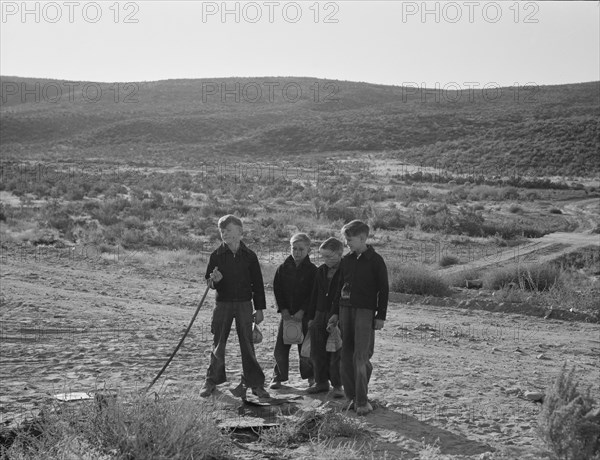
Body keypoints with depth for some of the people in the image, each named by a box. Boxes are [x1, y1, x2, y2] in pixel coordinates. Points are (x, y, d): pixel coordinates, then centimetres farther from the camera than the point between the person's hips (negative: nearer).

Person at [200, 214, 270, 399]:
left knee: (247, 344, 2)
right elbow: (208, 281, 6)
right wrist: (214, 280, -19)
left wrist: (259, 309, 2)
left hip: (244, 303, -1)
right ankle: (212, 381, 18)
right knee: (218, 343, 6)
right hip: (223, 304, 1)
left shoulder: (249, 255, 0)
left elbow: (257, 283, 4)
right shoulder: (217, 255, 1)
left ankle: (254, 382, 10)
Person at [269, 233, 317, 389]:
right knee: (280, 348, 2)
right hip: (286, 314, 2)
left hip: (304, 314, -2)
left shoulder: (312, 270, -1)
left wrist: (302, 312, -13)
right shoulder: (282, 268, 6)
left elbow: (313, 294, -5)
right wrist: (283, 310, -7)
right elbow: (277, 290, 4)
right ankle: (278, 377, 15)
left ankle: (310, 377, 17)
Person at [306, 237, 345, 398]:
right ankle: (321, 382, 21)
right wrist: (311, 317, 13)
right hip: (320, 316, 6)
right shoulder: (321, 271, 12)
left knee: (336, 354, -2)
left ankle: (337, 385, 8)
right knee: (318, 352, 9)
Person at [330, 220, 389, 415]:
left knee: (360, 357, -10)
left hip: (365, 311, -5)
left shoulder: (375, 260, -4)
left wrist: (381, 316, -6)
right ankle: (352, 396, 13)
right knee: (347, 357, 5)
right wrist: (336, 312, 14)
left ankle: (362, 401, -5)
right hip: (346, 310, 6)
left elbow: (383, 289, -3)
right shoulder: (346, 260, 11)